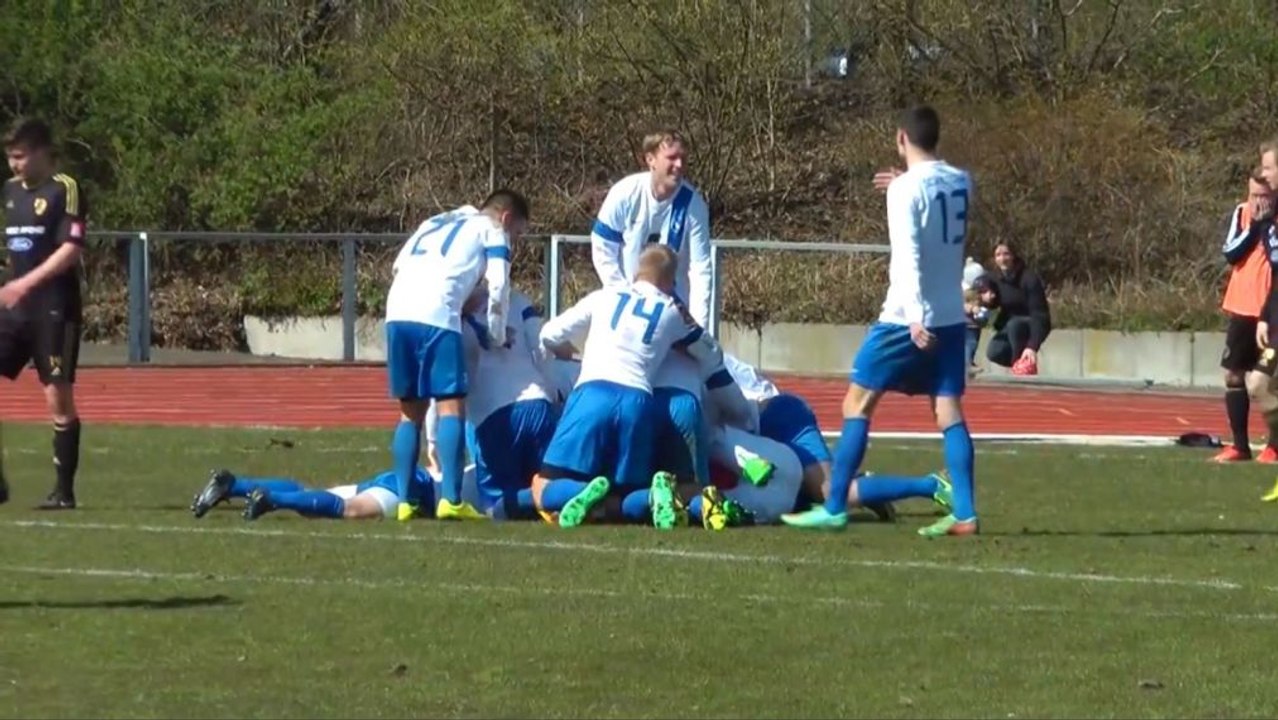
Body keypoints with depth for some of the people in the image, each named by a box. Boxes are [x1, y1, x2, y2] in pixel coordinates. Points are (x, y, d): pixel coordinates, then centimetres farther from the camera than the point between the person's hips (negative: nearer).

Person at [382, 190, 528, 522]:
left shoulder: (436, 223, 33)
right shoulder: (492, 230, 15)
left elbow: (400, 264, 25)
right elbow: (498, 286, 4)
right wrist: (497, 336, 16)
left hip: (397, 311, 6)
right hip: (436, 316, -6)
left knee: (412, 410, 14)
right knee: (452, 405, -4)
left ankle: (404, 501, 9)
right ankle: (451, 500, -15)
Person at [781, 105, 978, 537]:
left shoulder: (906, 188, -13)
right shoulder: (960, 182, 7)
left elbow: (909, 256, -21)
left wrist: (916, 318, -26)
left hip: (908, 320, -6)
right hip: (952, 319, 6)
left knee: (858, 403, 1)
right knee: (948, 411, 4)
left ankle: (834, 508, 0)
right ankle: (963, 514, -5)